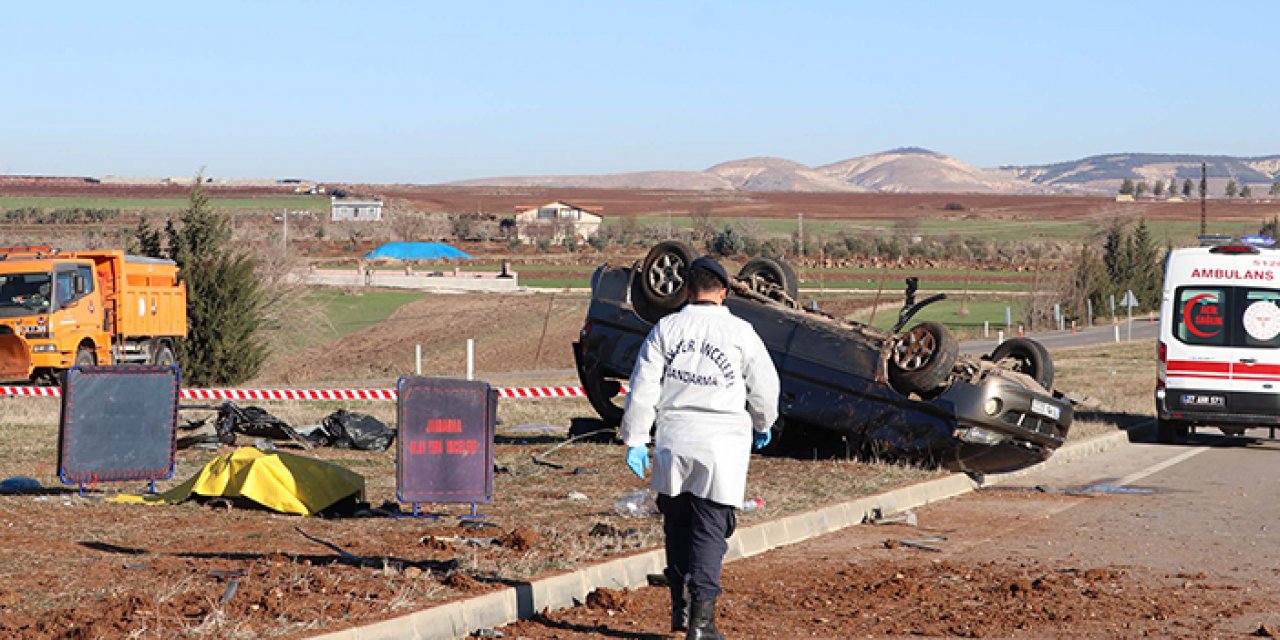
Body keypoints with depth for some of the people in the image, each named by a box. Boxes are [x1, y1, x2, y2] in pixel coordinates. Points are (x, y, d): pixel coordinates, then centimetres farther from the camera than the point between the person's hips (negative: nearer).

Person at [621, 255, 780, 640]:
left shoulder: (666, 329, 2)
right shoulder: (739, 332, -2)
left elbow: (643, 389, 1)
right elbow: (764, 385, 6)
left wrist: (635, 440, 7)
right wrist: (763, 425, 25)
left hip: (673, 441, 2)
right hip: (722, 443, -2)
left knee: (676, 525, 15)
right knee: (710, 529, 0)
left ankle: (680, 607, 19)